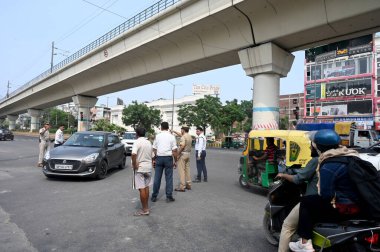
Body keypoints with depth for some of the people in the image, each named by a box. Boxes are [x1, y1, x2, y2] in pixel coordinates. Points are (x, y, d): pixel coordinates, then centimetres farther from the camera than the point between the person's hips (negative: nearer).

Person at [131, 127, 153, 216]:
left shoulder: (137, 142, -13)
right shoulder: (149, 143, 10)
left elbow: (133, 154, -29)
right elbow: (152, 155, 13)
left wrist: (134, 165, -17)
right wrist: (150, 163, 17)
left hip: (140, 168, -7)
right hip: (148, 167, 7)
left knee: (142, 189, -3)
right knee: (146, 187, 15)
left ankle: (144, 210, 2)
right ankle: (146, 207, 24)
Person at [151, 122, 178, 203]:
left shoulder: (157, 136, 2)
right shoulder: (171, 136, -2)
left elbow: (154, 149, 4)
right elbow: (174, 151, -5)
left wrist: (154, 159, 13)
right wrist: (175, 161, 2)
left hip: (159, 158, 2)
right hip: (168, 158, -1)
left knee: (157, 178, 8)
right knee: (169, 178, 6)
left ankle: (154, 197, 17)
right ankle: (169, 197, 11)